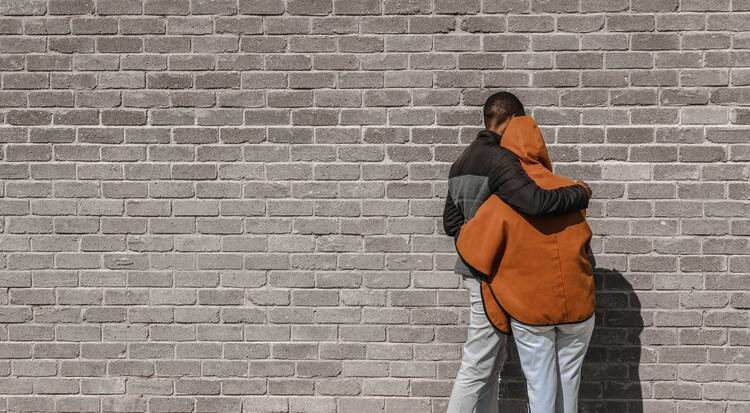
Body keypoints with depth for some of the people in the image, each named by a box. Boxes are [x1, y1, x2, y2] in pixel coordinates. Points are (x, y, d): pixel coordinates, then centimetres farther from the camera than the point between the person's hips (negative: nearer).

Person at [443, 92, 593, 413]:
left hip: (476, 267, 10)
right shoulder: (499, 159, -17)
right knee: (477, 364, -3)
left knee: (493, 359, 17)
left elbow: (451, 223, 16)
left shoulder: (462, 161, 13)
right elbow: (537, 201, -30)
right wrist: (580, 194, -14)